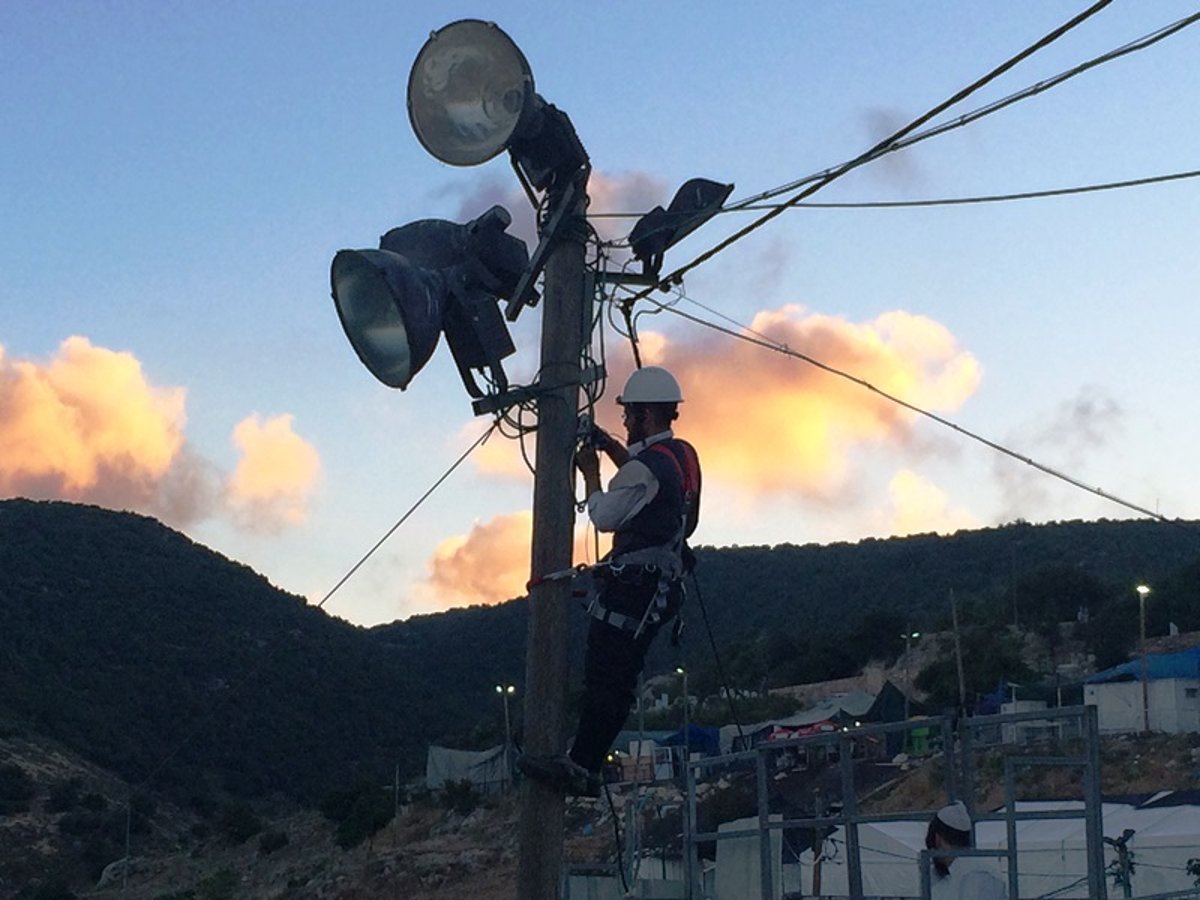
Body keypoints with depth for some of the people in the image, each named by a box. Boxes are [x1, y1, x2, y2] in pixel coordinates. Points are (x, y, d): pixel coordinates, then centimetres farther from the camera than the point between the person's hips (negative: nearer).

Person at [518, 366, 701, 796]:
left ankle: (581, 764, -10)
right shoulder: (684, 455, 11)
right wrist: (612, 446, 22)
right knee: (619, 679, 10)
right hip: (663, 584, 10)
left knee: (603, 676, -10)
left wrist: (590, 472, 4)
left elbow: (604, 517, -10)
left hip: (632, 587, -10)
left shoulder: (647, 466, -19)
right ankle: (588, 766, 14)